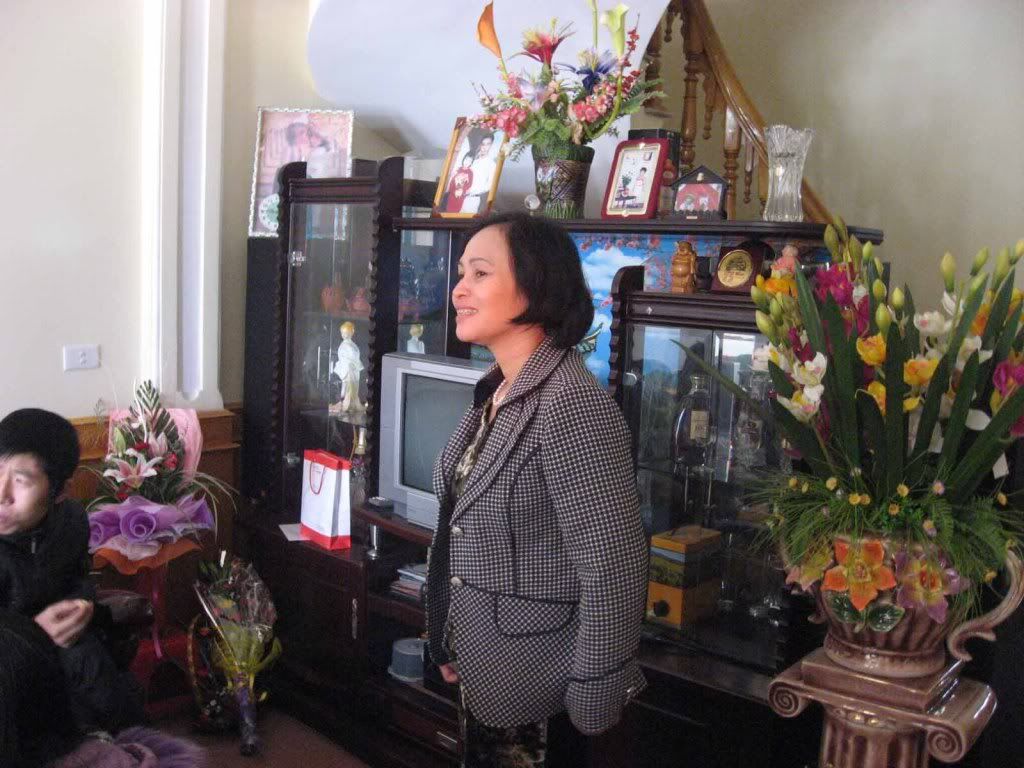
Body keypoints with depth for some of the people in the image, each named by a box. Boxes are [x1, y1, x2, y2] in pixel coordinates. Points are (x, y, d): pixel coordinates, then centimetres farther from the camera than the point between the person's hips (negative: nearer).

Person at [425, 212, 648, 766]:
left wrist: (592, 703, -18)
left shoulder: (569, 401, -25)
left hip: (536, 689, -8)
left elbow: (614, 572, -25)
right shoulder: (497, 393, 4)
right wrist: (452, 644, 17)